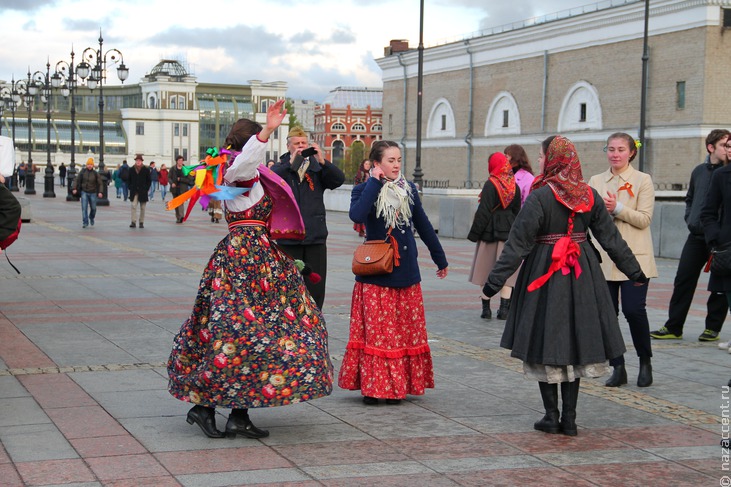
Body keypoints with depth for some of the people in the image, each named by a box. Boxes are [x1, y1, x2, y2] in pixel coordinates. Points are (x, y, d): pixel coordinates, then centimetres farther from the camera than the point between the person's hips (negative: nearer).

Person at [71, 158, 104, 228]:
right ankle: (85, 222, -7)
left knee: (93, 208, 11)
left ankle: (91, 218, 41)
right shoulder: (82, 171, -4)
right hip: (84, 192, 0)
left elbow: (100, 183, -4)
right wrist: (74, 188, -11)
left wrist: (100, 192, -16)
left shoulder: (95, 174, -5)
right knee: (84, 208, -10)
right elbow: (77, 180, 0)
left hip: (93, 193, 0)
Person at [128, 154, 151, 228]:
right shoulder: (131, 170, 6)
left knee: (142, 208, 5)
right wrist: (130, 188, 1)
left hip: (143, 192, 0)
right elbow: (129, 180, 12)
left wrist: (146, 189, -4)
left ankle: (141, 222, 12)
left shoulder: (146, 170, 1)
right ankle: (133, 222, -11)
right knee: (134, 206, -10)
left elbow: (149, 181, 5)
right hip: (134, 192, 0)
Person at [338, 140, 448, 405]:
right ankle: (373, 386, 6)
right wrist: (375, 182, -19)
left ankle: (399, 385, 15)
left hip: (406, 274, 4)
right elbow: (357, 215, -26)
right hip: (375, 276, -4)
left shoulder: (409, 189, 9)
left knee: (407, 331, 6)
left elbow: (423, 225, 16)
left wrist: (440, 259, 21)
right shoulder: (364, 190, -4)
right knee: (376, 332, -2)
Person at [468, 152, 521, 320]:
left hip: (490, 231, -4)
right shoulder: (514, 186, 6)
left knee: (485, 270, 5)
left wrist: (474, 233, -7)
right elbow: (517, 210, 11)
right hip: (509, 232, 4)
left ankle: (486, 308, 5)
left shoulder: (490, 185, -11)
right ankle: (504, 308, 0)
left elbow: (483, 212, -12)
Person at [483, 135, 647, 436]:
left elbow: (518, 243, -15)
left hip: (544, 275, -4)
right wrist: (634, 270, 18)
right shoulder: (589, 195, 2)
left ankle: (551, 416, 7)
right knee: (574, 342, 10)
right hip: (581, 276, 5)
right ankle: (569, 418, 11)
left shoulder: (540, 197, -13)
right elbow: (611, 237, 7)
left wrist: (495, 279, -12)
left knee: (544, 341, 5)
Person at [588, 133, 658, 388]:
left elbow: (644, 219, -7)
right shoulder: (596, 181, 12)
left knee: (634, 310, -10)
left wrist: (617, 208, -17)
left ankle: (645, 362, 13)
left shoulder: (643, 180, 1)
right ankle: (617, 368, 14)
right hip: (604, 257, 4)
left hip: (634, 257, -4)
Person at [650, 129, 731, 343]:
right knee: (683, 280, 5)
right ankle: (673, 327, 11)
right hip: (697, 236, 5)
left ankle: (713, 327, 14)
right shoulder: (699, 171, 11)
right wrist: (690, 218, 11)